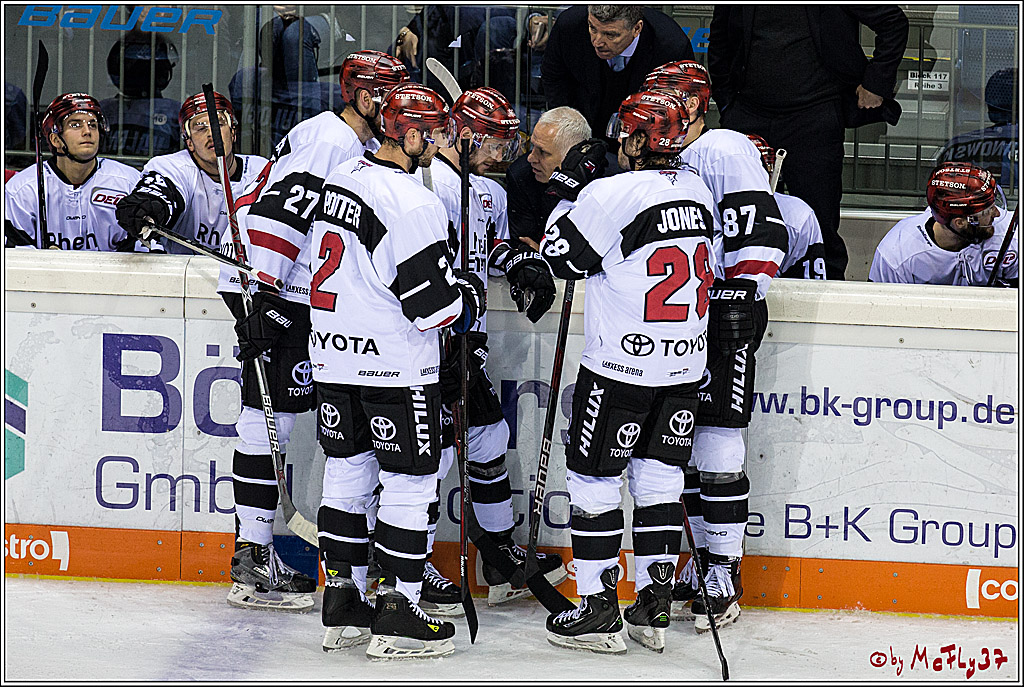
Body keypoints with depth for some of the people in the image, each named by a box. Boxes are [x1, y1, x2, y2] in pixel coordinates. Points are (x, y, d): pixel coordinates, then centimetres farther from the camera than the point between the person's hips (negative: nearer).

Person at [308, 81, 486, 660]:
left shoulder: (343, 177, 7)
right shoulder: (412, 204, -21)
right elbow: (432, 301, -20)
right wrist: (470, 295, 2)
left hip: (334, 357, 9)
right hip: (395, 367, -8)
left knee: (347, 471, 16)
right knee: (410, 483, 0)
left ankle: (343, 599, 21)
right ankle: (396, 613, 1)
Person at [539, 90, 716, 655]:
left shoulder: (614, 194, -17)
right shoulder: (697, 191, 6)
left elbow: (561, 258, -8)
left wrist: (569, 188, 1)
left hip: (620, 368, -7)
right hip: (684, 365, 7)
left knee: (593, 479, 3)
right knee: (658, 477, 13)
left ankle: (597, 610, 4)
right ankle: (653, 607, 14)